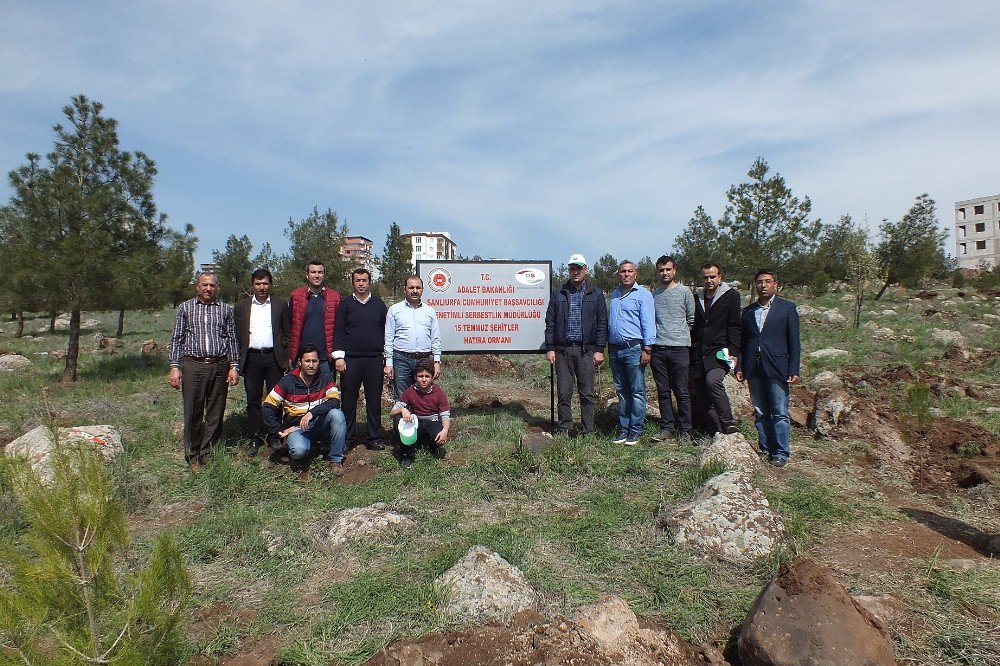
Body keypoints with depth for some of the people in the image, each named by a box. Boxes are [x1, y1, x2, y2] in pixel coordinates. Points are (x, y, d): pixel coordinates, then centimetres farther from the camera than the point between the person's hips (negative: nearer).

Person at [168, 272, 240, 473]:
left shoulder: (225, 309, 10)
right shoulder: (185, 308, 8)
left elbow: (232, 339, 10)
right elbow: (176, 339, 7)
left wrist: (234, 366, 3)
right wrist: (174, 367, -1)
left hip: (220, 367, 1)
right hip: (193, 366, -1)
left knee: (216, 414, 5)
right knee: (193, 414, 3)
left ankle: (209, 455, 17)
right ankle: (193, 457, 16)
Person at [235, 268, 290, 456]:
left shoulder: (280, 305, 7)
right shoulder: (241, 306, 10)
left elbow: (288, 333, 9)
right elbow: (237, 334, 10)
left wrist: (282, 353, 0)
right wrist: (240, 358, 3)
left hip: (274, 358, -1)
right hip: (251, 358, 1)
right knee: (253, 400, 7)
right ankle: (255, 439, 15)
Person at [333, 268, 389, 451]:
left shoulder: (378, 304, 10)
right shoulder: (345, 304, 7)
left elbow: (385, 331, 12)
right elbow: (339, 331, 4)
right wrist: (339, 356, -5)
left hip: (374, 359, 1)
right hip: (350, 359, -1)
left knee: (374, 400, 4)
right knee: (348, 400, 4)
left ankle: (375, 438, 14)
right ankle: (347, 438, 14)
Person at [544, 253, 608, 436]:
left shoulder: (595, 294, 7)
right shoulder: (558, 294, 10)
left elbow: (602, 323, 4)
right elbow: (550, 322, 8)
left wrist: (600, 350, -3)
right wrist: (550, 348, 1)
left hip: (586, 350, -1)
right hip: (562, 350, 1)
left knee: (587, 393, 3)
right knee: (564, 392, 3)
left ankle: (586, 431, 12)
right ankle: (563, 430, 13)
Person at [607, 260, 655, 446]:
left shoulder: (643, 294, -2)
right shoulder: (614, 294, 17)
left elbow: (648, 323, -8)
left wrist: (647, 349, -14)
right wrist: (608, 347, 14)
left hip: (634, 348, -6)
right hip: (615, 349, 6)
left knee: (637, 392, -1)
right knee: (622, 392, 11)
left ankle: (635, 431, 6)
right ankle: (623, 429, 18)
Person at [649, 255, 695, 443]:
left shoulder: (684, 292, 3)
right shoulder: (653, 295, 11)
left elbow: (692, 320, 8)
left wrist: (680, 334, 11)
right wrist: (652, 338, 8)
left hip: (678, 348, -3)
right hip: (658, 349, 3)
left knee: (682, 392, 0)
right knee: (663, 392, 8)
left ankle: (685, 430, 8)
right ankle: (667, 427, 17)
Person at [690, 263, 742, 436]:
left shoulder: (731, 295, 3)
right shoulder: (696, 298, 16)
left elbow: (734, 326, -3)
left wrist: (733, 352, -12)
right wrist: (689, 354, 12)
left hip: (719, 352, -5)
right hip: (698, 355, 5)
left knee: (712, 380, -30)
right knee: (700, 397, 3)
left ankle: (728, 423, -18)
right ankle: (712, 434, 14)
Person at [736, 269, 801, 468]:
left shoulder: (787, 308, 3)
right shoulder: (748, 311, 14)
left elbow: (794, 342, 0)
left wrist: (794, 370, -7)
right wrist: (740, 367, 7)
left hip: (777, 369, -4)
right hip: (754, 369, 4)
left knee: (780, 413, -1)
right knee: (760, 413, 9)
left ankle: (781, 453, 7)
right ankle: (765, 450, 18)